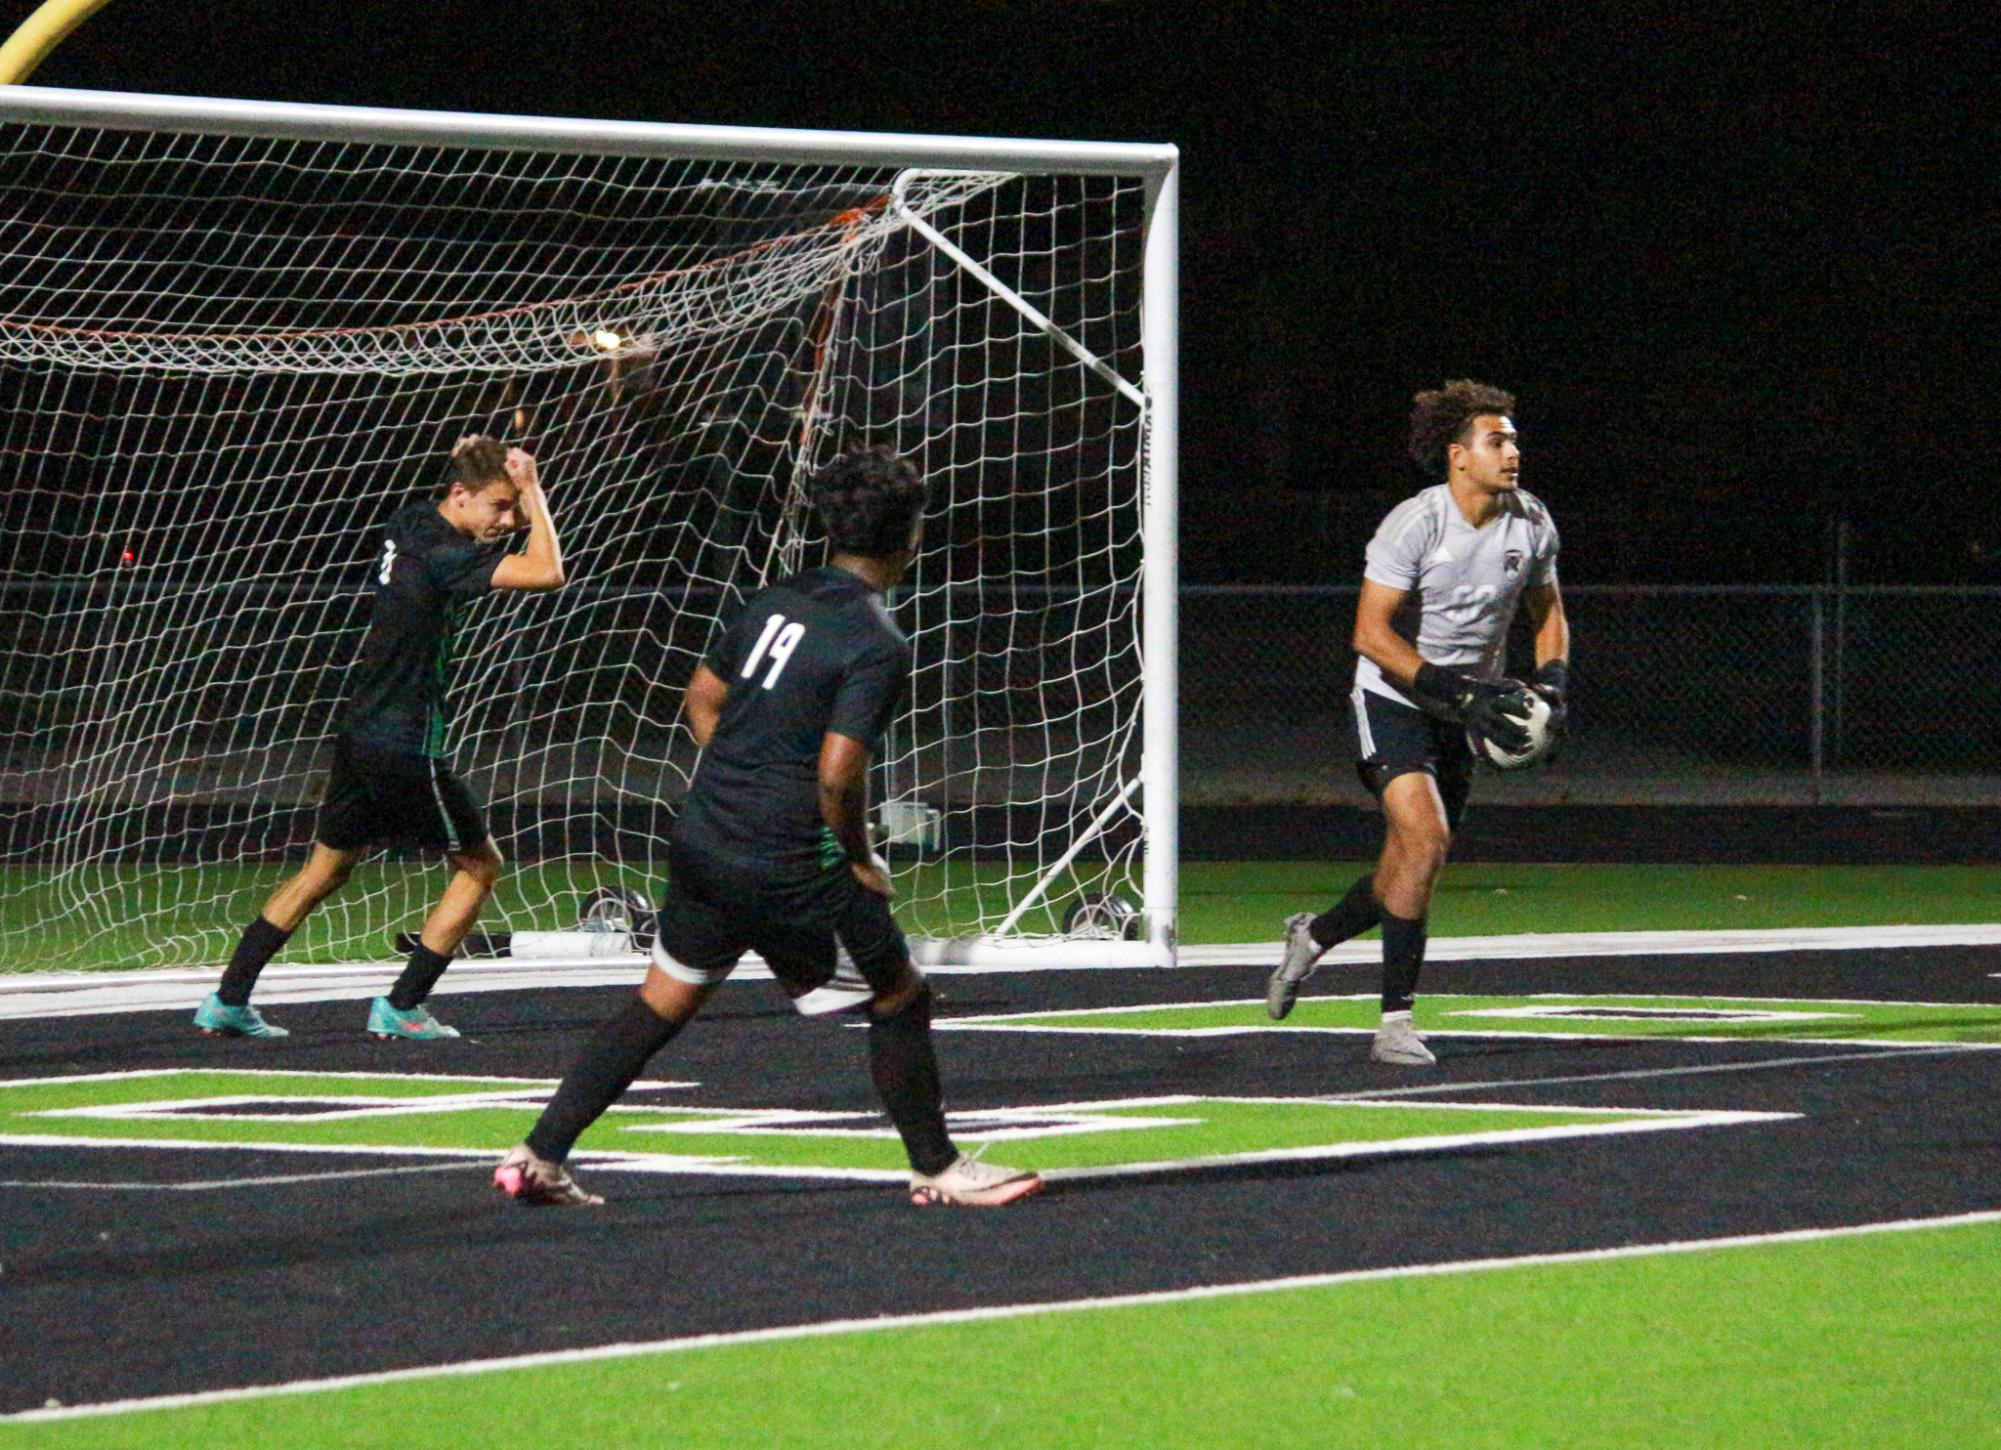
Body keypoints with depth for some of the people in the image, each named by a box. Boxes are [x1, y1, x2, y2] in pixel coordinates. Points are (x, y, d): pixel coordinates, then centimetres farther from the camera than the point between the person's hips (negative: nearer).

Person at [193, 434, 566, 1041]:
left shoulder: (412, 523, 6)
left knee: (327, 867, 18)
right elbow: (547, 571, -29)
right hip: (405, 747, -9)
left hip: (360, 734, 9)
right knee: (479, 864, 8)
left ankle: (228, 999, 16)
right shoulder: (439, 553, -21)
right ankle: (401, 1007, 6)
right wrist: (532, 490, -20)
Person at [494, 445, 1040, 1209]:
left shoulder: (775, 601, 7)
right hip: (790, 871, -7)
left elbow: (702, 698, 17)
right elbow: (838, 775, -22)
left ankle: (537, 1157, 14)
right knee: (900, 999, 10)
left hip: (700, 844, 7)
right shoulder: (877, 646, -15)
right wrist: (862, 862, -7)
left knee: (660, 1004, 16)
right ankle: (936, 1170, 20)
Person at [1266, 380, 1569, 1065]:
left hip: (1464, 715, 6)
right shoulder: (1413, 525, -19)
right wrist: (1459, 691, -27)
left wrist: (1551, 684, -3)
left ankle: (1313, 934, 38)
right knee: (1427, 837, -24)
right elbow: (1372, 633, -20)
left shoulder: (1530, 522, -1)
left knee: (1409, 872, 7)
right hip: (1394, 699, -6)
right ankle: (1396, 1022, -18)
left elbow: (1548, 612, 15)